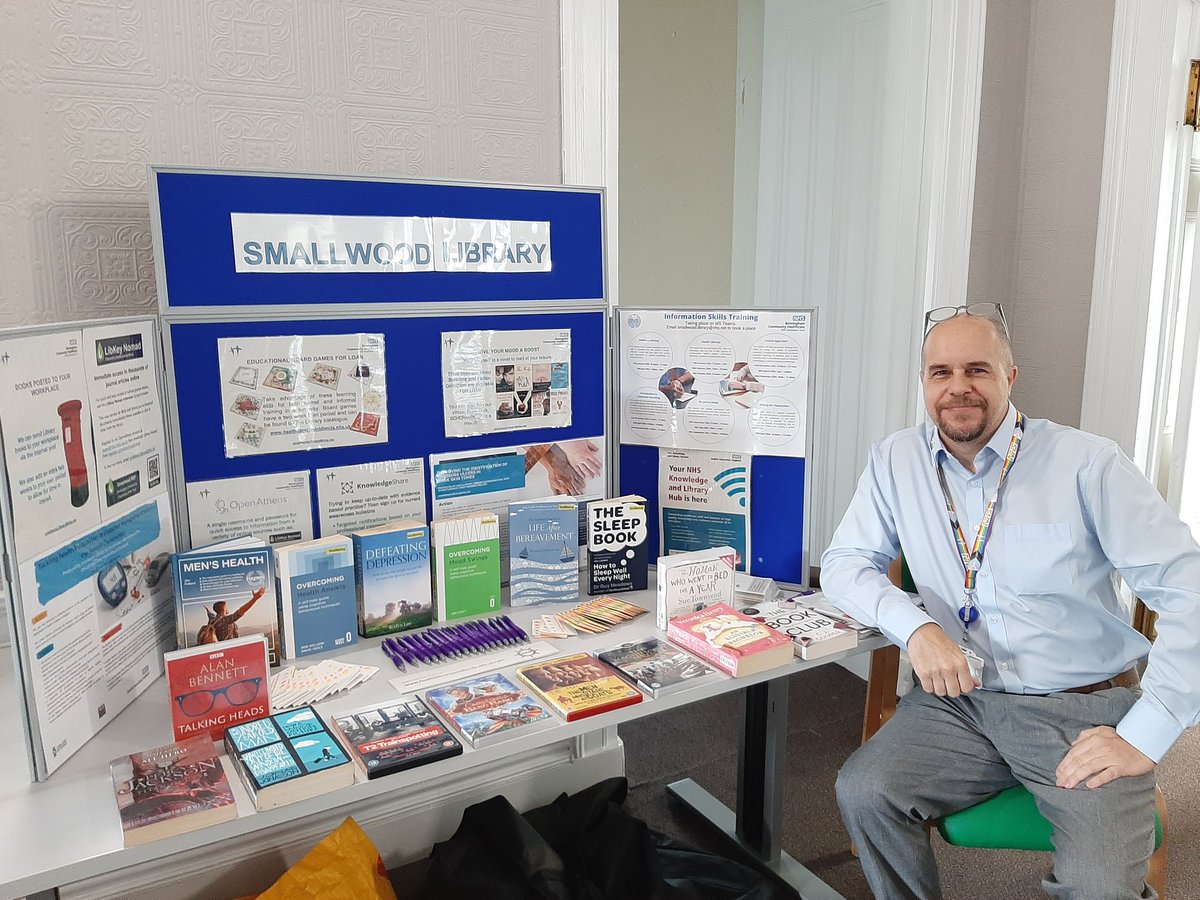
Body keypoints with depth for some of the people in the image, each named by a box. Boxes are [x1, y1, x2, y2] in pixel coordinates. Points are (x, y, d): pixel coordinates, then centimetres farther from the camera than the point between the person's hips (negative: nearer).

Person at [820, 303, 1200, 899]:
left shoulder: (1086, 463, -9)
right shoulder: (897, 461, 1)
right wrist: (915, 626, -17)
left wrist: (1143, 737, -15)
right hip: (961, 698, 3)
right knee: (863, 790, -20)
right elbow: (845, 563, 3)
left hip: (1086, 710, -2)